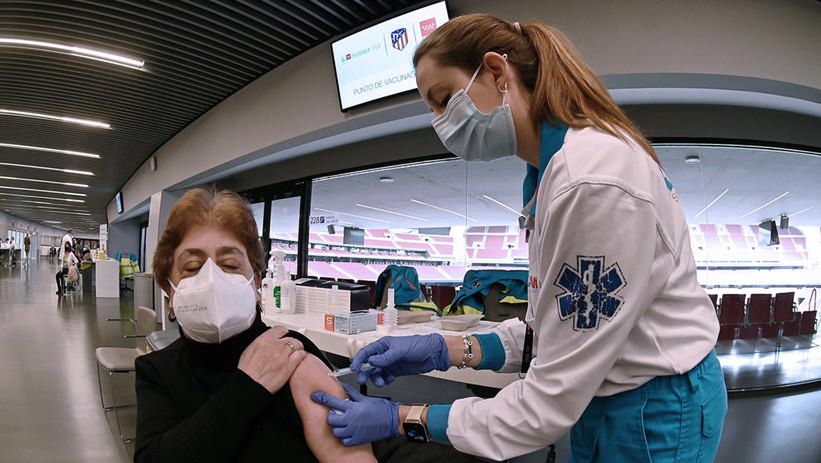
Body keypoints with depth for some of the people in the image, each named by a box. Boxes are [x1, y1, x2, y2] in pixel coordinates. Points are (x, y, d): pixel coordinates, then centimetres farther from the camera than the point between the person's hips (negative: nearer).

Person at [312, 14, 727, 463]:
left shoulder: (594, 180, -29)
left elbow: (555, 399, -25)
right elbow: (558, 323, 4)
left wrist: (403, 418, -17)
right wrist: (446, 350, -6)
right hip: (604, 400, 8)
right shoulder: (546, 173, 1)